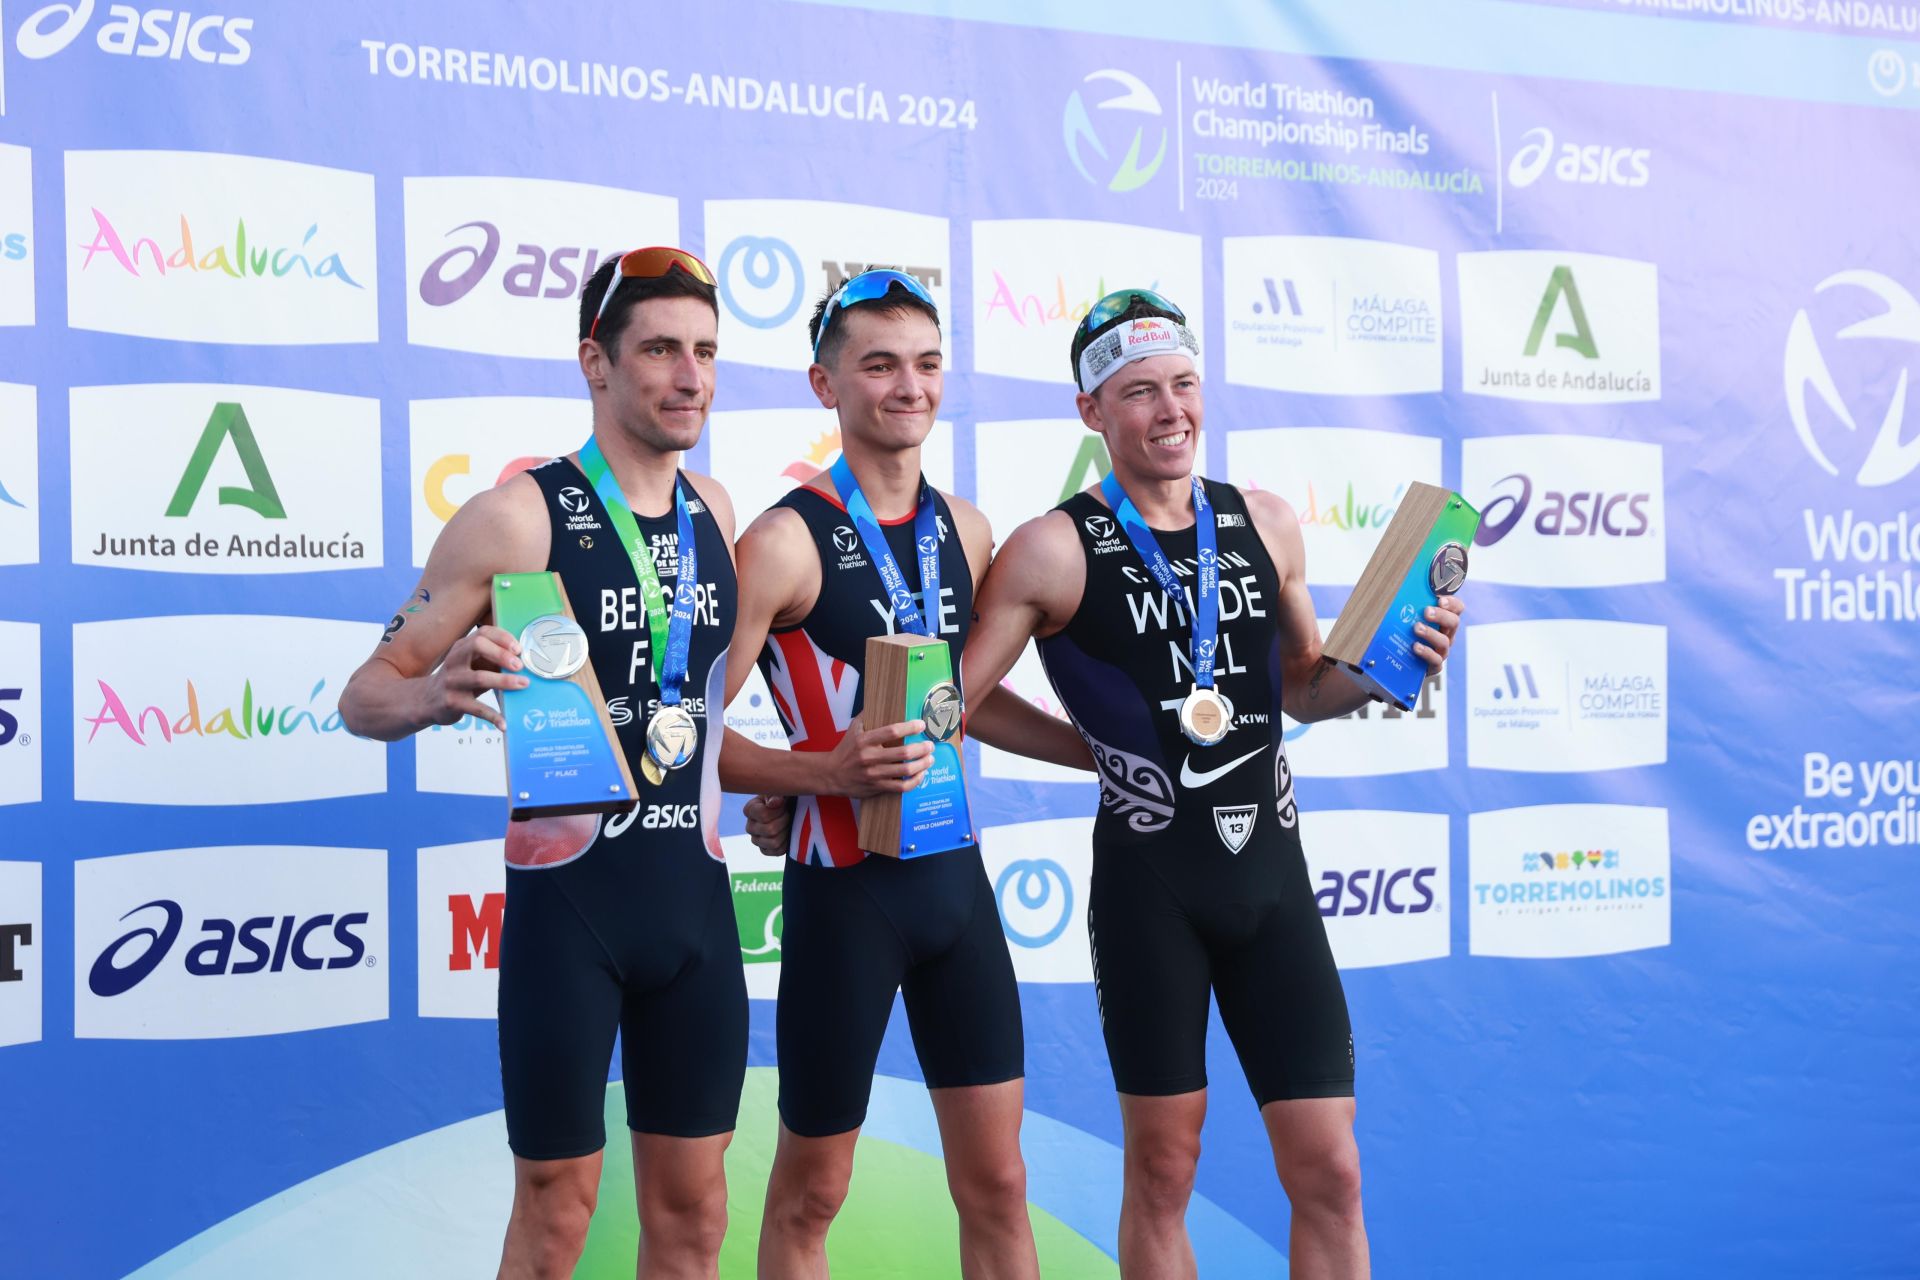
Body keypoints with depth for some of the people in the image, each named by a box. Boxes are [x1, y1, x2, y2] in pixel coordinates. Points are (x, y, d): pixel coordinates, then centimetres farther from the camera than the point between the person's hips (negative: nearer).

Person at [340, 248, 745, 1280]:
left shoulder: (713, 511, 7)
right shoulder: (518, 516, -10)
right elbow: (367, 694, -8)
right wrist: (437, 695, -28)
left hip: (695, 896, 5)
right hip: (566, 896, -5)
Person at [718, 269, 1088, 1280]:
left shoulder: (964, 531, 7)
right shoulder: (787, 541, -14)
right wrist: (829, 772, -28)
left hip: (954, 875, 6)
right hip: (843, 888, -6)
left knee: (996, 1182, 10)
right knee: (811, 1193, 9)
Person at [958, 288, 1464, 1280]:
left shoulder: (1265, 524, 8)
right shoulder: (1057, 549, -6)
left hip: (1272, 871, 4)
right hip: (1149, 882, -4)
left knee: (1329, 1176, 4)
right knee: (1163, 1171, 7)